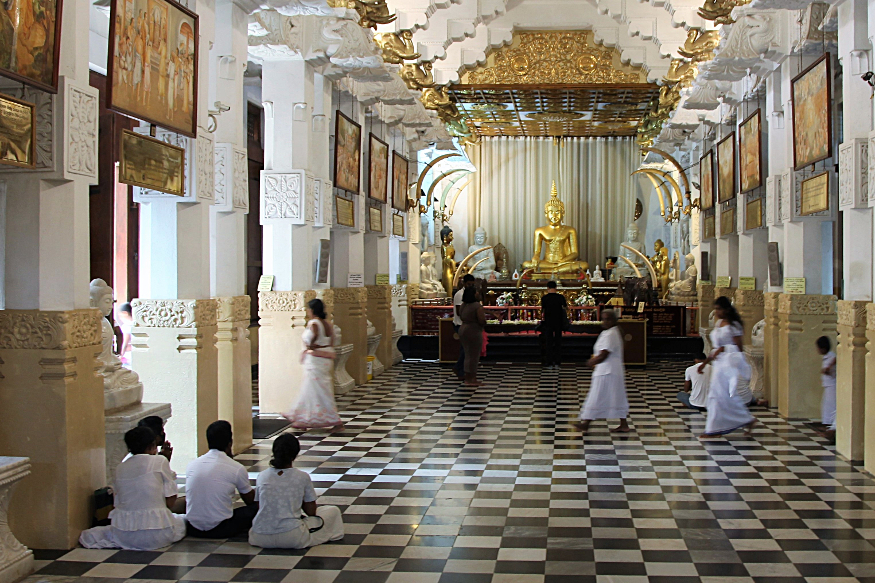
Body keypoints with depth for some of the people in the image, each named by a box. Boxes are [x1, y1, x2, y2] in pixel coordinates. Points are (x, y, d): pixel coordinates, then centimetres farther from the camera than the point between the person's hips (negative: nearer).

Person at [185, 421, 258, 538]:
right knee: (256, 507, 13)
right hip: (221, 530, -4)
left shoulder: (192, 465, 2)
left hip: (193, 530, 4)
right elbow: (250, 500, 7)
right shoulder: (236, 468, -10)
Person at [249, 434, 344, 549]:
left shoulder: (261, 476, 4)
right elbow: (311, 511, 3)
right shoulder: (302, 477, -4)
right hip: (292, 539, -4)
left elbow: (259, 507, 14)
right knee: (333, 511, 14)